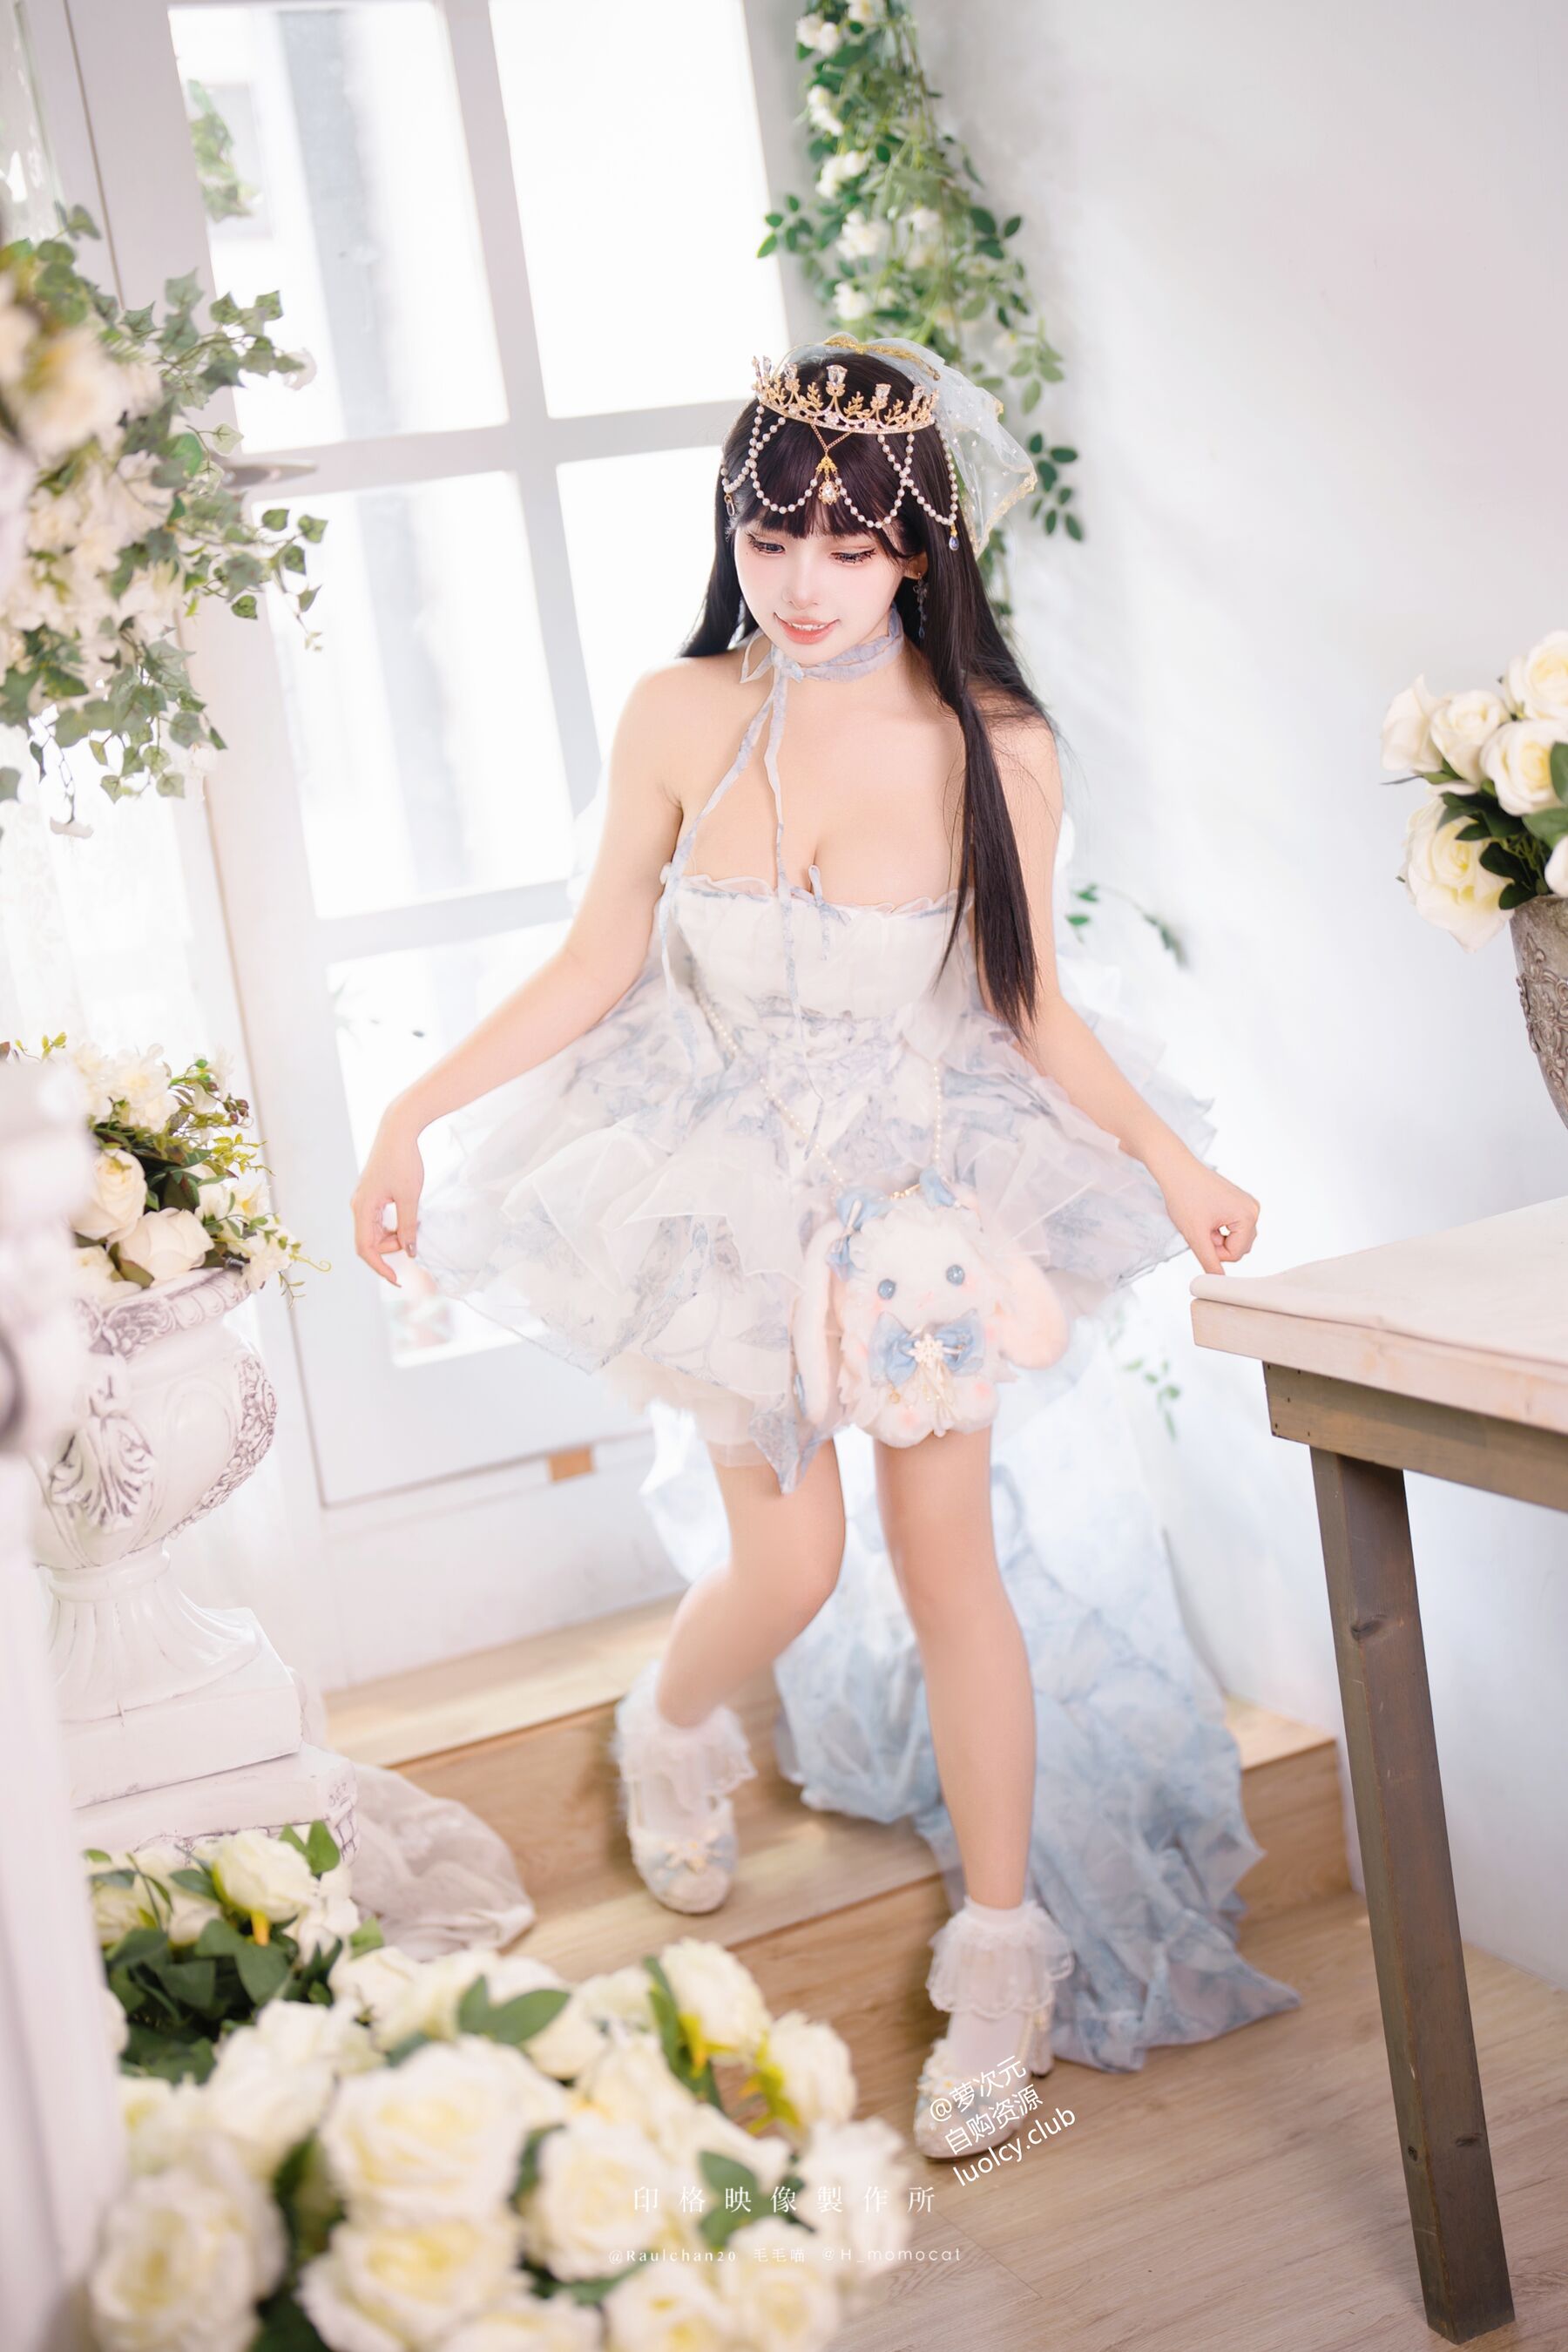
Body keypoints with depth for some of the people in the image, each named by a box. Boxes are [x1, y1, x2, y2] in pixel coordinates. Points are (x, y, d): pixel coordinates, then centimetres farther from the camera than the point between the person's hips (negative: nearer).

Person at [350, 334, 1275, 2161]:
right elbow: (597, 963, -4)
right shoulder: (679, 720, -11)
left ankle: (1001, 1951, 18)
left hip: (922, 1187, 0)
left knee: (948, 1561, 0)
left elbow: (1030, 1002, -2)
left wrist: (1164, 1151, -10)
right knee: (789, 1558, 1)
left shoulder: (996, 746, -12)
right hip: (732, 1177, 0)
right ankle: (669, 1739, 39)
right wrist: (416, 1109, -7)